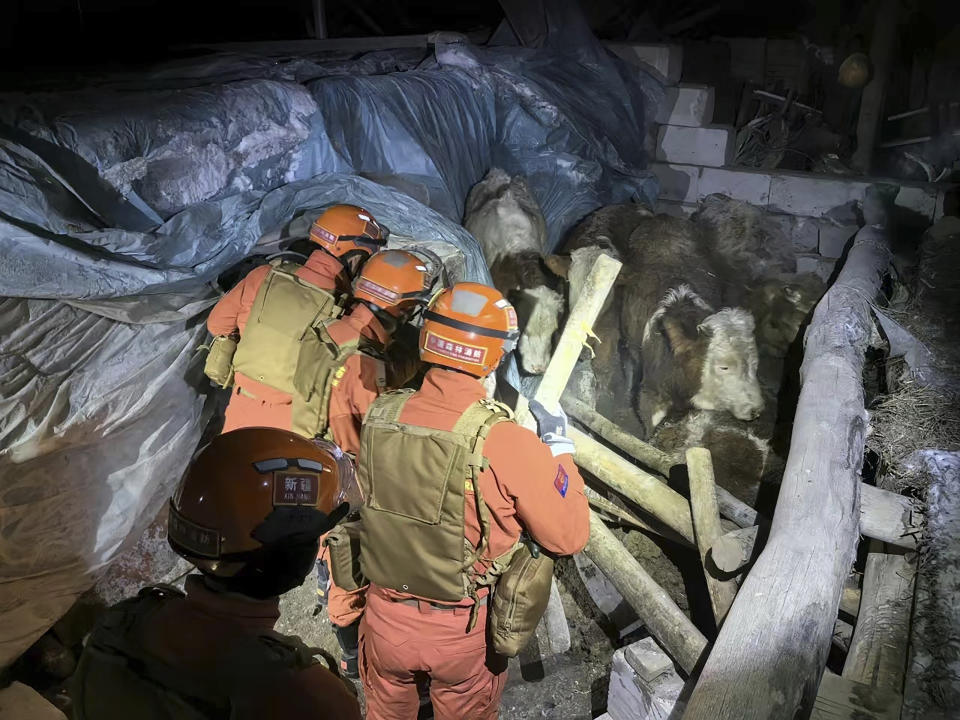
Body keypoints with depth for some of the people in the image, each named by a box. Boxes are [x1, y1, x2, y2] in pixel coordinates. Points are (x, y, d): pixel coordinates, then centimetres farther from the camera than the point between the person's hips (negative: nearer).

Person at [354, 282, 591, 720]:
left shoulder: (378, 416, -15)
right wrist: (559, 447, -5)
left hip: (385, 617, 3)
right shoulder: (506, 442, -28)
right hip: (462, 631, -2)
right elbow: (569, 537, -17)